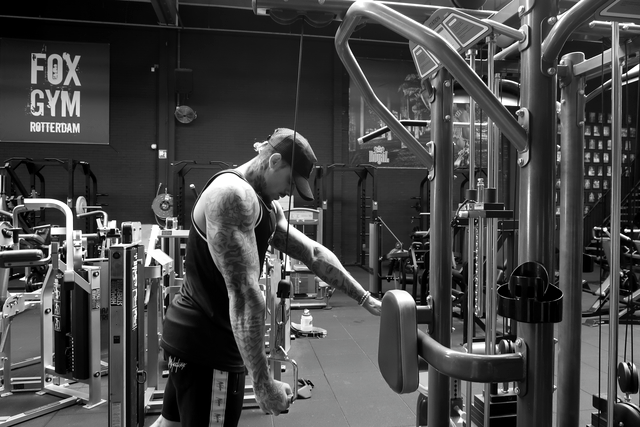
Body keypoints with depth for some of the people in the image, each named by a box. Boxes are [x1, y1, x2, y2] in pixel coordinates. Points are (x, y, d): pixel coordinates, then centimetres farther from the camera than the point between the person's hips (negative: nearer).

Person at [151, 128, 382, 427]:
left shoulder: (264, 204, 10)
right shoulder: (232, 194, -22)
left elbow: (313, 253, 12)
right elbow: (243, 293, -28)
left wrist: (367, 301, 12)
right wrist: (263, 382, -27)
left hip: (196, 333, 10)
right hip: (206, 342, -10)